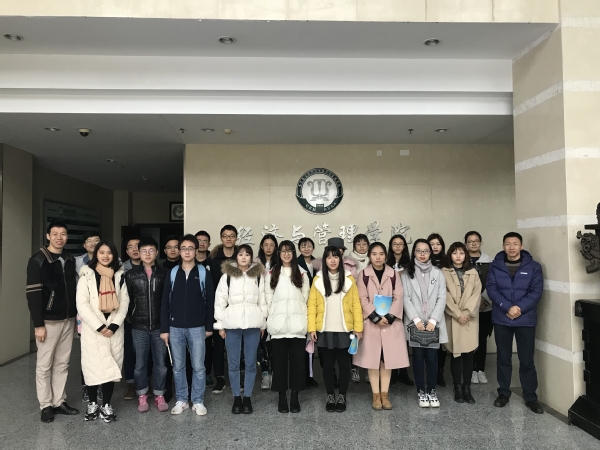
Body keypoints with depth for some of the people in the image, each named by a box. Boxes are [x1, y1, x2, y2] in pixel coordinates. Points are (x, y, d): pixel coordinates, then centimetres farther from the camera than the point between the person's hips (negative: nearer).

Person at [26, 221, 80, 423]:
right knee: (44, 365, 5)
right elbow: (33, 294, -13)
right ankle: (46, 405, 16)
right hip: (49, 321, -5)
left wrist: (77, 316, 10)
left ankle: (59, 402, 21)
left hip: (68, 320, 5)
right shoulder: (38, 260, -9)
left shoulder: (71, 259, 8)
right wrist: (38, 324, -16)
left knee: (62, 363, 11)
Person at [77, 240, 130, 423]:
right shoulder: (87, 275, -1)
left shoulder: (119, 276, 8)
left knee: (111, 366, 3)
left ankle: (107, 404, 14)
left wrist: (114, 325, -8)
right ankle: (92, 403, 16)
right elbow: (82, 304, -7)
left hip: (114, 328, 2)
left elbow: (124, 302, 5)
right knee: (93, 366, -2)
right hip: (92, 329, -2)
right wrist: (99, 326, -13)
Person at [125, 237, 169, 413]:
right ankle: (142, 396, 24)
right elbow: (127, 299, 6)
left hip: (159, 326, 0)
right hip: (139, 327, 1)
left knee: (160, 362, 8)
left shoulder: (165, 273, -2)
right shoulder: (131, 275, 1)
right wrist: (130, 317, 4)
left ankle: (159, 395, 22)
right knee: (140, 363, 9)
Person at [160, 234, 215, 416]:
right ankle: (181, 400, 25)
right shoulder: (172, 273, 2)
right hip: (175, 328, 2)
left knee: (198, 367, 5)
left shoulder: (203, 273, -1)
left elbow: (210, 301, 0)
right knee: (178, 367, 10)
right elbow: (165, 302, 2)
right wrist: (164, 328, -2)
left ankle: (198, 401, 19)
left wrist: (209, 326, -1)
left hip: (197, 328, -1)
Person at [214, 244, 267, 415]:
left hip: (253, 324, 1)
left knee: (250, 363, 6)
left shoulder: (258, 276, 5)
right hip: (232, 324, 0)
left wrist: (263, 323, 6)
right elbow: (220, 300, 3)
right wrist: (220, 325, 1)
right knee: (233, 363, 6)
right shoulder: (227, 275, 2)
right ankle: (237, 397, 21)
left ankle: (247, 397, 20)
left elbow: (262, 300, 7)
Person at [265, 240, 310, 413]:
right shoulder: (271, 274, 6)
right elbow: (268, 298, 4)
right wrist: (270, 320, -1)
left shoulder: (301, 273, 8)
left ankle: (295, 397, 15)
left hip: (297, 323, 1)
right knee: (280, 360, 4)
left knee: (297, 360, 3)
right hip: (278, 324, 0)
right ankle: (282, 397, 15)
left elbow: (306, 298, 6)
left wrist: (306, 320, 1)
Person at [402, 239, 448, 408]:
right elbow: (406, 299, -2)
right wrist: (416, 320, -12)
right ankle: (421, 392, 15)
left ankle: (432, 391, 16)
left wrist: (433, 320, -10)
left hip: (433, 323, 1)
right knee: (418, 357, 3)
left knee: (432, 357, 1)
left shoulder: (438, 273, 7)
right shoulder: (407, 273, 4)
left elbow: (442, 299, 1)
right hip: (415, 323, 0)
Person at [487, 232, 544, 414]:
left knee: (527, 360, 5)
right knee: (503, 358, 12)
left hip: (526, 320, -1)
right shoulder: (495, 266, 1)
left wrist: (519, 308, -18)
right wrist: (507, 307, -19)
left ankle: (530, 397, 19)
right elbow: (491, 289, -6)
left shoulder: (533, 267, 0)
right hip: (501, 320, 1)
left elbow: (536, 292, -6)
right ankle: (503, 393, 25)